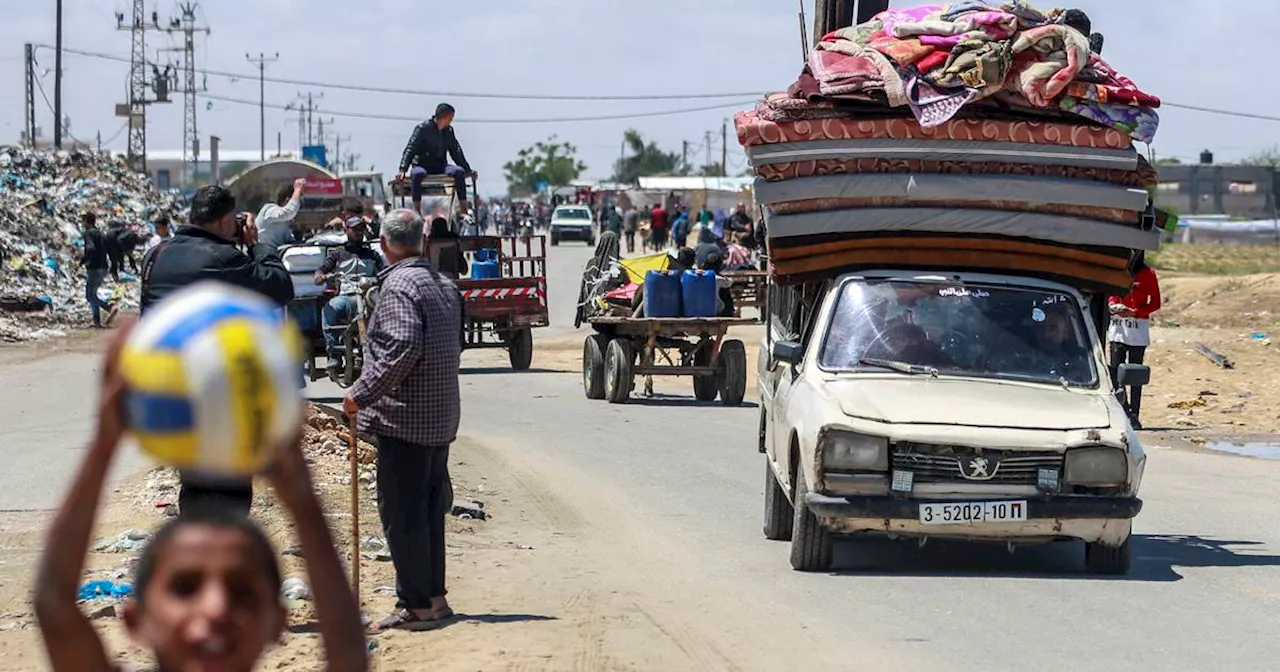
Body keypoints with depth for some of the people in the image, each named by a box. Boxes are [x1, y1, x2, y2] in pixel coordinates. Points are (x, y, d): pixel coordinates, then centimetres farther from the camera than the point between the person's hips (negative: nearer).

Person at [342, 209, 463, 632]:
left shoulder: (399, 285, -15)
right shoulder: (444, 284, 13)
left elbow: (403, 348, -25)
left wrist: (361, 394, -17)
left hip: (405, 418, -9)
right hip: (441, 418, 9)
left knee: (402, 514, -4)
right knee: (429, 510, 16)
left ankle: (417, 605, -3)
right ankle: (434, 597, 21)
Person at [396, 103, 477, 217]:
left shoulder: (449, 131, 10)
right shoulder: (423, 128, -7)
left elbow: (456, 152, 19)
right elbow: (410, 149, -14)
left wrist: (468, 170, 12)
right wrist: (402, 170, -27)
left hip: (440, 166, 4)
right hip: (422, 165, -4)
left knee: (459, 171, -25)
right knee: (418, 174, -40)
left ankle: (464, 211, -25)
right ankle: (417, 211, -37)